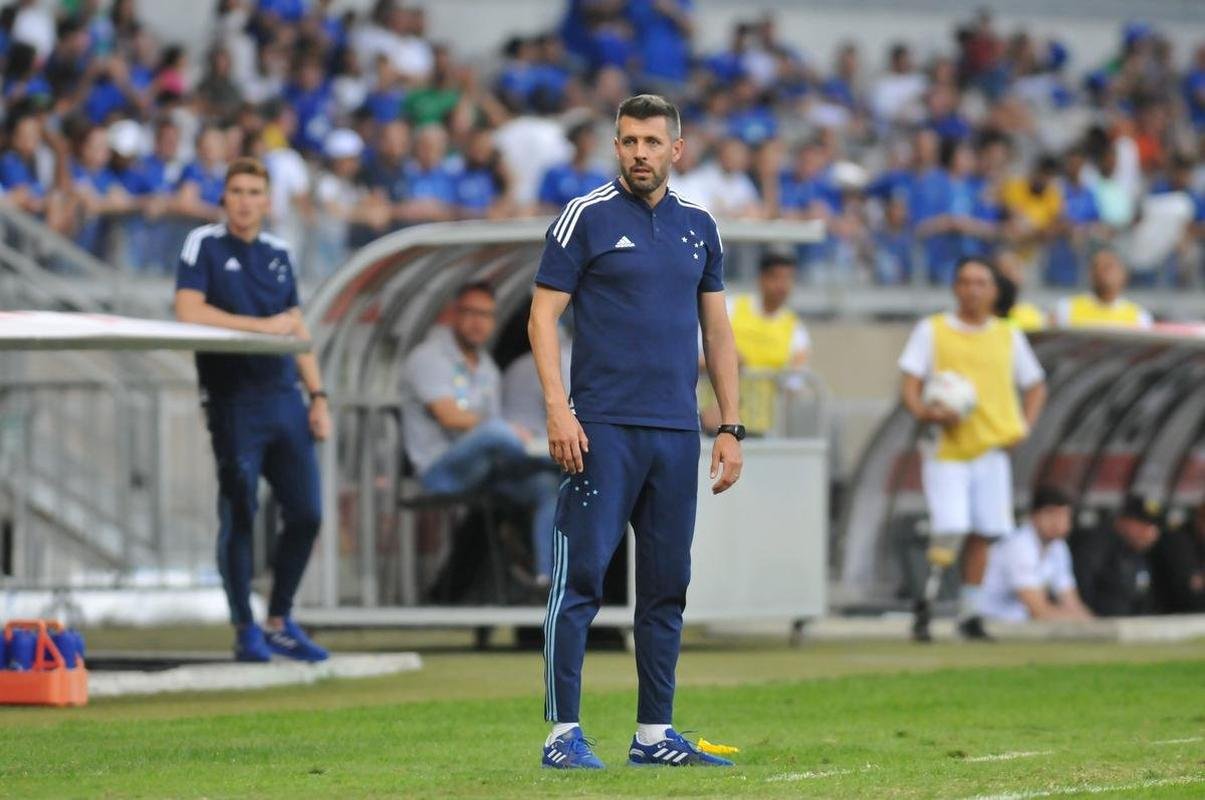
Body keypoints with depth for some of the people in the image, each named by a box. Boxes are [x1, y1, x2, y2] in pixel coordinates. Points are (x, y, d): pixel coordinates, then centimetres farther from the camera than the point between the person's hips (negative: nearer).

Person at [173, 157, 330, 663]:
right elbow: (189, 312, -14)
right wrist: (261, 325, -14)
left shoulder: (278, 254, 15)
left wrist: (317, 396, 11)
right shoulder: (205, 244, -1)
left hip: (284, 398, 6)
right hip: (235, 402, -5)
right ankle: (245, 631, 5)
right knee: (239, 517, -4)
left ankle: (280, 623, 17)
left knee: (306, 513, 3)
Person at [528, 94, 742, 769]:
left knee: (667, 585, 7)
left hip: (677, 433, 5)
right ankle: (564, 732, -6)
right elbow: (543, 315, -3)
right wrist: (558, 410, -14)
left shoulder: (699, 226, 13)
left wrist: (732, 428, 12)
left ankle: (656, 733, 13)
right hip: (603, 428, -5)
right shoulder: (586, 217, -1)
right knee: (581, 576, -8)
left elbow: (717, 329, 18)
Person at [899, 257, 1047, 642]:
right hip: (946, 450, -3)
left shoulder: (1008, 336, 12)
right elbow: (909, 386, 1)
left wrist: (1024, 426, 6)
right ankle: (926, 602, 2)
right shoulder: (931, 331, 5)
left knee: (980, 534, 0)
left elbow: (1036, 385, 22)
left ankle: (969, 614, 10)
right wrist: (927, 412, -18)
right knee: (950, 530, -16)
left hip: (992, 447, 3)